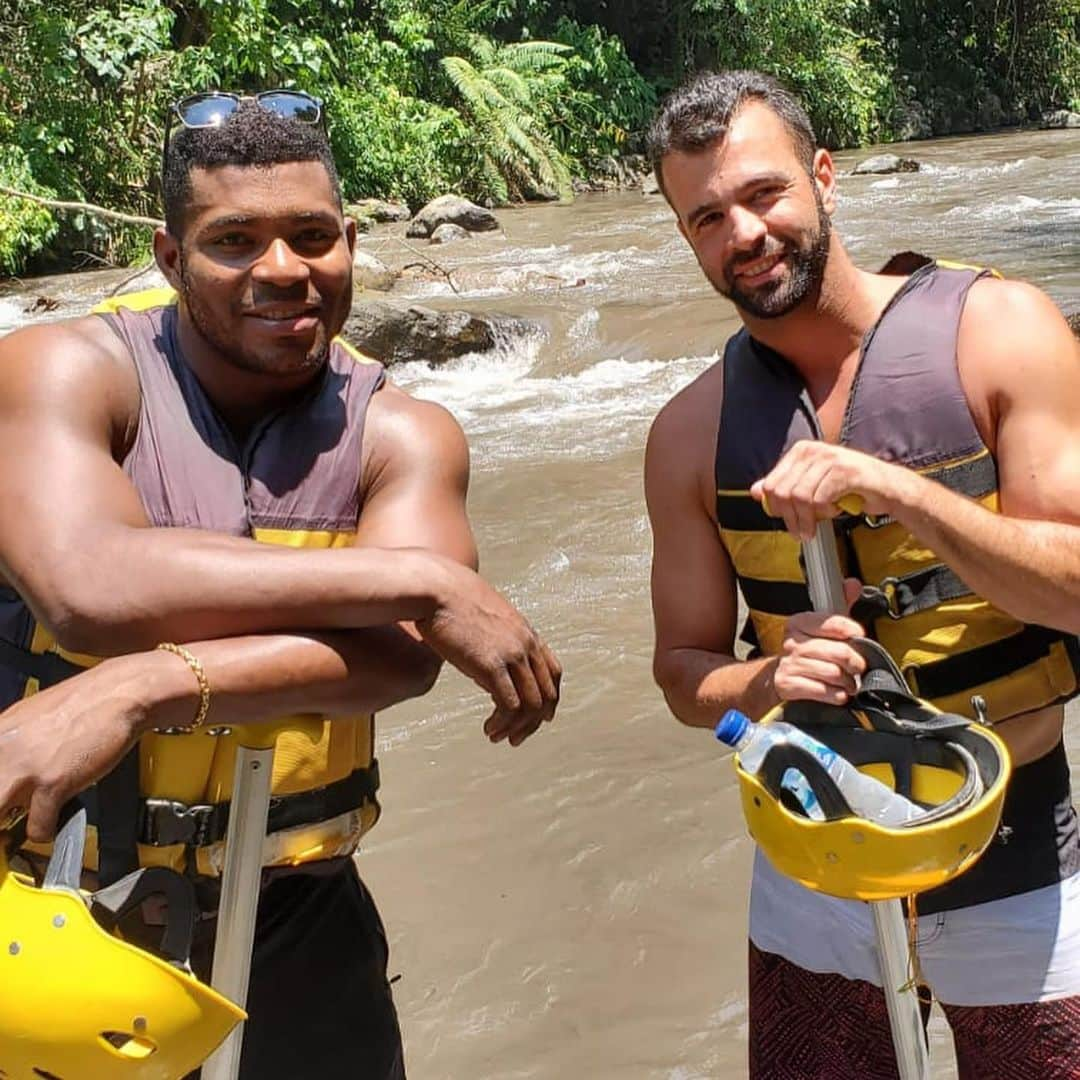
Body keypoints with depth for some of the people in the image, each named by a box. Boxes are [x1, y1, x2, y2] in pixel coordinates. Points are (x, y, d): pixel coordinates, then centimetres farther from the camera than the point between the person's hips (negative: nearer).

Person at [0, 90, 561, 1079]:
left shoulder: (402, 436, -4)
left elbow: (402, 654, -21)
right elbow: (87, 591, -29)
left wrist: (140, 687, -34)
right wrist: (417, 578, -28)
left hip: (294, 913, 2)